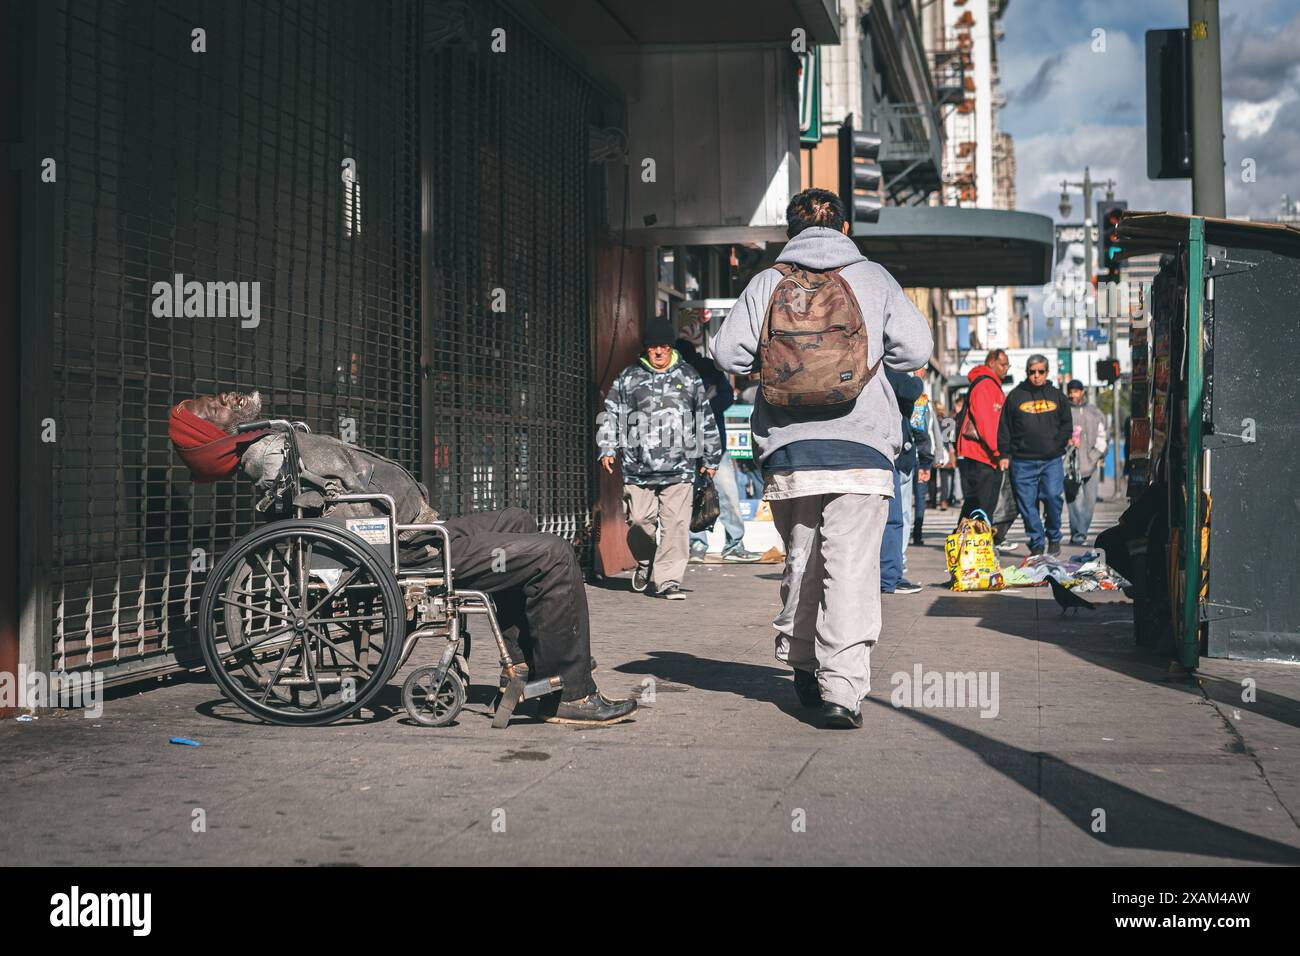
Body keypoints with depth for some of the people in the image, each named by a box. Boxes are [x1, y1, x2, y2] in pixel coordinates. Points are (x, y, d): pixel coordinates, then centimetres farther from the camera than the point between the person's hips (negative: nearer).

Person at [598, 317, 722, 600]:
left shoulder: (689, 377, 13)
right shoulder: (628, 377, 10)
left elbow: (706, 418, 18)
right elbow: (611, 413, 13)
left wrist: (711, 457, 17)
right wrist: (607, 448, 1)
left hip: (679, 467, 0)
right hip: (638, 467, 0)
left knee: (675, 524, -8)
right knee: (640, 521, 1)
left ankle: (667, 579, -4)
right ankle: (645, 564, 28)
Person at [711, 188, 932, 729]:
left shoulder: (768, 283, 6)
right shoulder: (873, 278, 7)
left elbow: (728, 353, -1)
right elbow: (915, 349, 1)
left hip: (787, 449, 2)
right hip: (861, 446, -2)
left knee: (800, 561, 17)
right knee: (851, 567, -5)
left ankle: (802, 667, 27)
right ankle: (842, 689, -13)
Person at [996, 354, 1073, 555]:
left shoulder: (1057, 395, 12)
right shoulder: (1015, 396, 7)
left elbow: (1067, 424, 16)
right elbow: (1004, 427, 8)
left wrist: (1058, 444, 1)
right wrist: (1004, 454, 0)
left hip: (1051, 460, 0)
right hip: (1023, 461, 0)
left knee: (1053, 496, -14)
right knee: (1027, 503, -1)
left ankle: (1054, 537, 7)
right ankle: (1037, 544, 9)